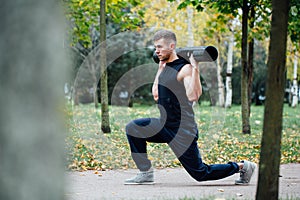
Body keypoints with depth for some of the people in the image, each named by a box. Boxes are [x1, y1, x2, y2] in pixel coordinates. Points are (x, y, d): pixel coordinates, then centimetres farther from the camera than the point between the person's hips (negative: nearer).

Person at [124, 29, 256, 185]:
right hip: (163, 125, 8)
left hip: (182, 131, -8)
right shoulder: (166, 67, 9)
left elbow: (193, 96, -33)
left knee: (200, 174, 0)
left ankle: (241, 167, 21)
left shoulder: (184, 68, -17)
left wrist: (195, 68, -33)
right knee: (133, 128, -6)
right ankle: (146, 174, -1)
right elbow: (156, 95, 21)